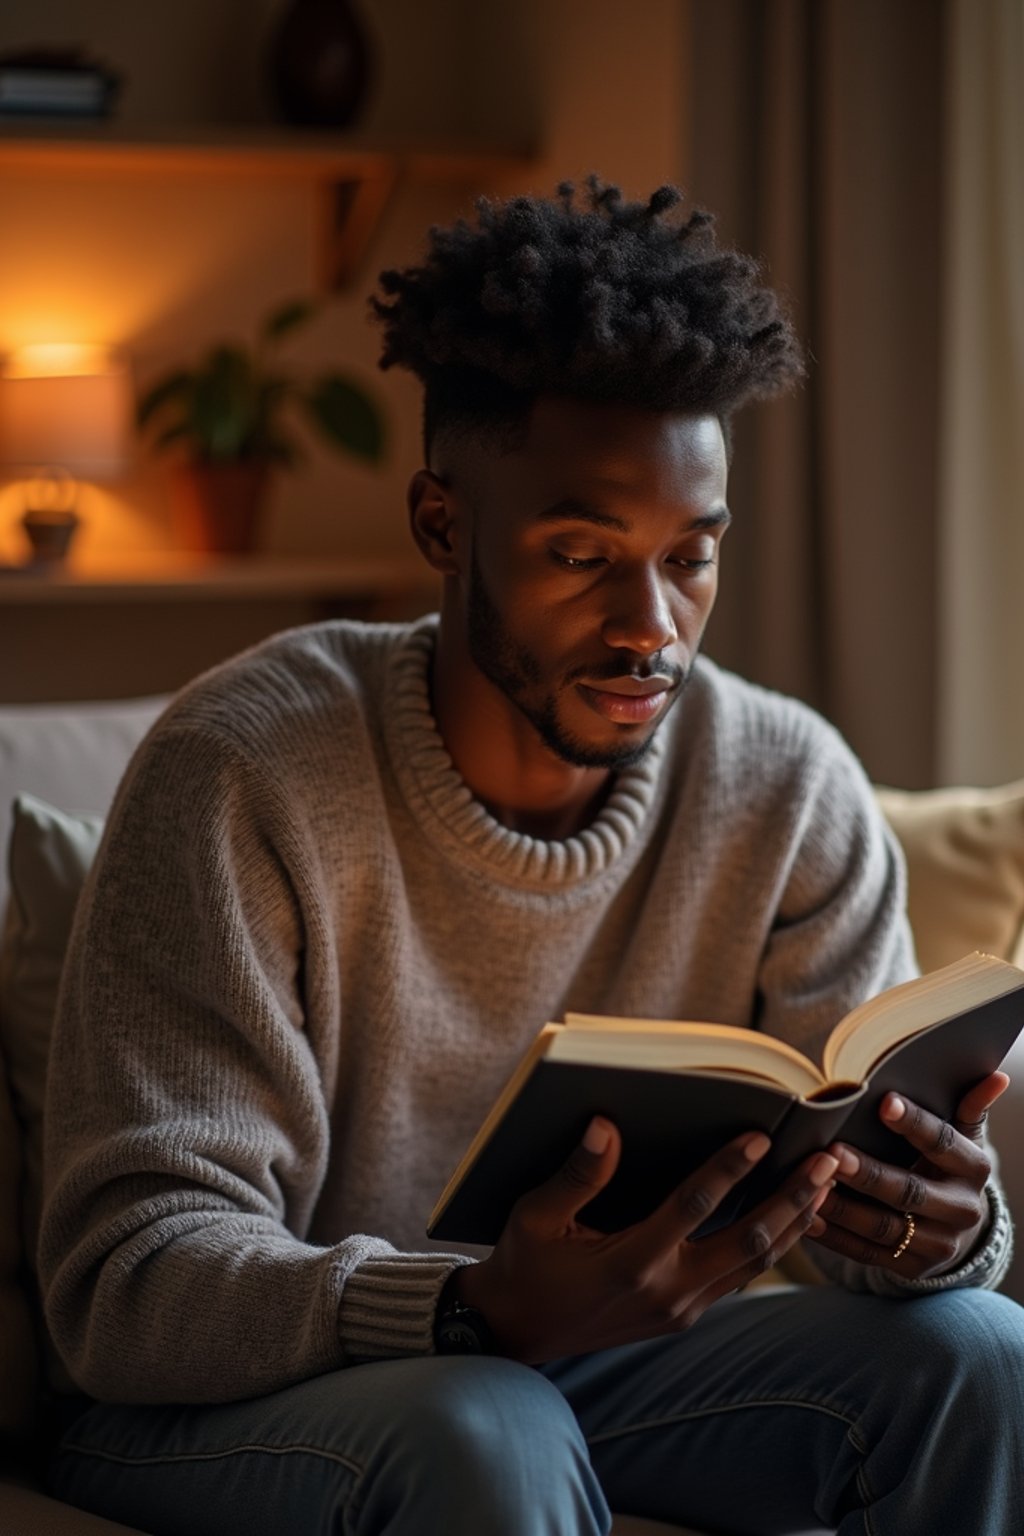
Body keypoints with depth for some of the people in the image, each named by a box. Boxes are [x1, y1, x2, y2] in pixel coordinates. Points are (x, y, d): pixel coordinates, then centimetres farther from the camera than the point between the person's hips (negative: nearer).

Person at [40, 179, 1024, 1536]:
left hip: (599, 1366, 5)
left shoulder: (787, 792, -6)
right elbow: (122, 1278, -25)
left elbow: (877, 1154, -4)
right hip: (221, 1404, -5)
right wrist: (481, 1312, -43)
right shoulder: (246, 774, -20)